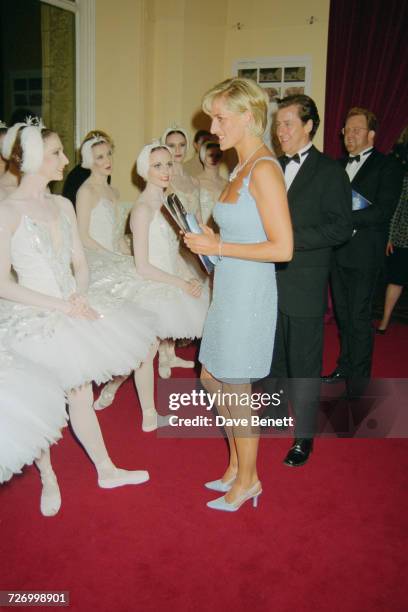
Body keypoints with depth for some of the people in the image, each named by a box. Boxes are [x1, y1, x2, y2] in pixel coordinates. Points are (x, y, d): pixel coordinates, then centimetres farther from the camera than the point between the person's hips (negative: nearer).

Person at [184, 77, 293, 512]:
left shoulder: (264, 169, -16)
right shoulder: (240, 169, 12)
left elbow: (282, 248, -22)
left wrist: (217, 247, -18)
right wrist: (211, 239, 4)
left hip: (249, 295, -9)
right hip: (229, 292, 9)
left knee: (235, 392, 5)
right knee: (211, 379, 18)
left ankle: (247, 480, 27)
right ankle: (237, 466, 36)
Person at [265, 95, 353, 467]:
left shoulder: (330, 171, -7)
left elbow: (341, 228, -14)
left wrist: (291, 239, -21)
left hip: (304, 287, -6)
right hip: (269, 283, 6)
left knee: (304, 365, 4)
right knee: (273, 357, 19)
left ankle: (304, 437, 18)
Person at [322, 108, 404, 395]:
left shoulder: (387, 166, -5)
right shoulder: (340, 165, 15)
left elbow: (383, 211, -16)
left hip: (364, 253, -6)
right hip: (337, 250, 6)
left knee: (360, 317, 0)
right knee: (342, 314, 14)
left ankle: (359, 377, 12)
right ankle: (345, 366, 29)